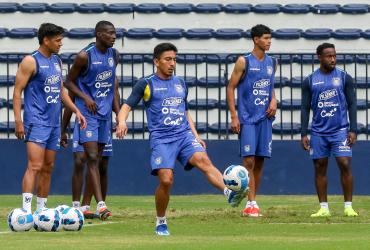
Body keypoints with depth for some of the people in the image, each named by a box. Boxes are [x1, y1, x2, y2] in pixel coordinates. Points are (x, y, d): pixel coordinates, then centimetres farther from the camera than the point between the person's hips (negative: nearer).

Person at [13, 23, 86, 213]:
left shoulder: (57, 61, 16)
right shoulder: (31, 61, -8)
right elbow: (17, 91, -10)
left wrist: (76, 110, 16)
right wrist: (18, 120, -17)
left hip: (54, 122, 8)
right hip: (36, 121, -8)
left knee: (48, 167, 10)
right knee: (35, 166, -18)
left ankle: (41, 209, 16)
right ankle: (26, 209, -25)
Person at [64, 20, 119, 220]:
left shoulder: (114, 55, 6)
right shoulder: (85, 56, -12)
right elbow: (69, 82, -4)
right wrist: (85, 97, -19)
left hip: (105, 112, 7)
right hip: (87, 112, -7)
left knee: (97, 160, 9)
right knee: (92, 157, -14)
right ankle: (100, 204, -23)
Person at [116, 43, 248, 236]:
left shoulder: (181, 84, 20)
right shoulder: (146, 84, 6)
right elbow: (127, 106, 1)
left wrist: (196, 135, 17)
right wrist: (122, 121, -21)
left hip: (184, 134, 3)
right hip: (161, 138, -3)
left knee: (202, 160, -26)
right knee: (166, 180, -18)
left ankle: (230, 194, -48)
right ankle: (161, 223, 5)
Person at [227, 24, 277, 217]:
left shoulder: (271, 63, 11)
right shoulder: (244, 62, -5)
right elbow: (230, 88, -4)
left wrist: (273, 101, 3)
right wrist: (233, 117, -10)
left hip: (265, 118, 5)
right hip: (247, 118, -5)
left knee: (260, 161, 6)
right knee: (249, 160, -11)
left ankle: (253, 202, 14)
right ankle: (251, 204, -12)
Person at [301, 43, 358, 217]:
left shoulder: (344, 78, 2)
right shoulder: (310, 81, 5)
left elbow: (352, 105, 2)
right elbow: (305, 108, 7)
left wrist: (353, 130, -6)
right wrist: (304, 134, 1)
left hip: (340, 130, -2)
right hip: (318, 132, 2)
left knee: (345, 165, -10)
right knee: (320, 168, 3)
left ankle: (348, 206, -3)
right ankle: (324, 208, 10)